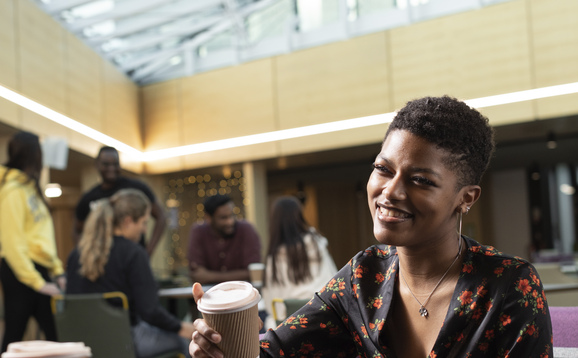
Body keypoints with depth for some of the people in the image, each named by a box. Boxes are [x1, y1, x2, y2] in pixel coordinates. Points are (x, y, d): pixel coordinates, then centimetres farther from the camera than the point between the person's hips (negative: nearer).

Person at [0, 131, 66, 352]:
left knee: (56, 332, 8)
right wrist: (37, 282, -20)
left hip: (39, 268, 9)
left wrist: (57, 270, 12)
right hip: (21, 270, -9)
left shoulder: (30, 186, 16)